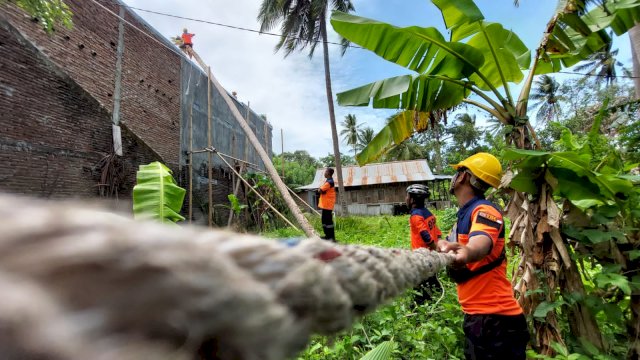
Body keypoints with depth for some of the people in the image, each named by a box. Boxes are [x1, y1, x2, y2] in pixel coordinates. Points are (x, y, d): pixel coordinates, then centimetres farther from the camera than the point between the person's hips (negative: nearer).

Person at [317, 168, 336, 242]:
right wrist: (322, 191, -5)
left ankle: (332, 237, -4)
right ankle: (328, 235, 24)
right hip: (325, 204, 10)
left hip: (327, 204, -10)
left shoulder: (329, 182, -18)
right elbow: (322, 190, 15)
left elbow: (320, 190, -19)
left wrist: (321, 190, 1)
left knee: (328, 221, -8)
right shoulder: (328, 181, 15)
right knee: (324, 220, 16)